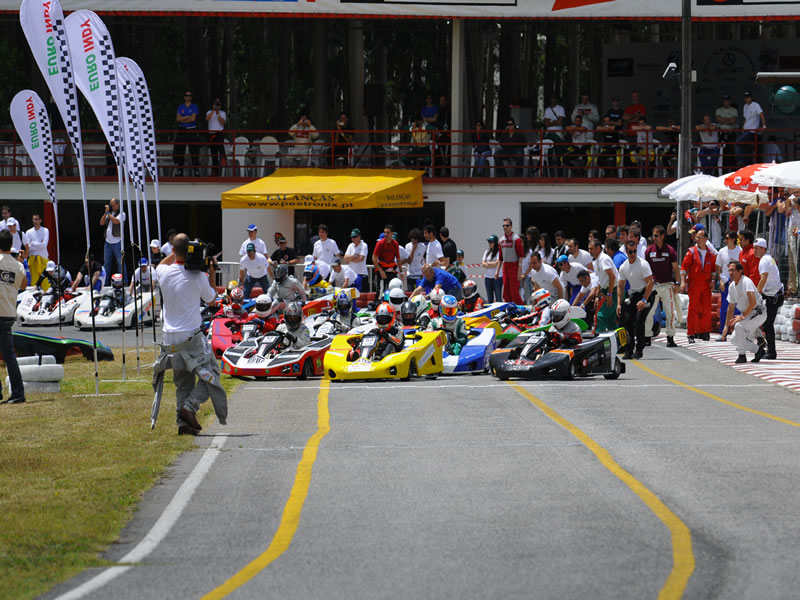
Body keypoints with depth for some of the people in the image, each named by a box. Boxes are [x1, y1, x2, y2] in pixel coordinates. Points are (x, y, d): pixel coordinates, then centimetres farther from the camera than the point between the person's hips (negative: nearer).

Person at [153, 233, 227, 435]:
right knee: (210, 372, 7)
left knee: (182, 381, 11)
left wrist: (176, 253, 21)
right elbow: (211, 298, 6)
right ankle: (190, 407, -11)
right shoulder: (197, 276, -12)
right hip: (191, 336, -5)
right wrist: (211, 276, 14)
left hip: (170, 336, 5)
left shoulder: (164, 273, 0)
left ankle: (183, 423, 3)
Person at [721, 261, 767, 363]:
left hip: (759, 313, -9)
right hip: (746, 314, 9)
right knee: (734, 339, 2)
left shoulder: (746, 282, -20)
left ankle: (742, 355, -16)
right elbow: (731, 308, 15)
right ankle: (758, 350, 16)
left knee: (739, 326, -31)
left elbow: (753, 303, -30)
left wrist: (742, 316, -24)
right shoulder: (731, 286, 6)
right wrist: (726, 326, 13)